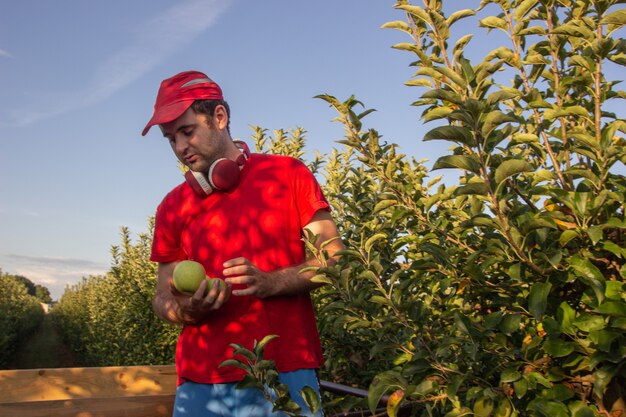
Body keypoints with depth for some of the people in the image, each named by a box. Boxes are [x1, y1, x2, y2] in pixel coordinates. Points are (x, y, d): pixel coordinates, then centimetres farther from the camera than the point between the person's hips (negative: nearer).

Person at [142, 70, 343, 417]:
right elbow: (163, 299, 11)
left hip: (287, 374, -2)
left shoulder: (288, 174, 0)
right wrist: (187, 310, -12)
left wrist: (270, 283, -17)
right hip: (201, 384, 3)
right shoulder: (172, 207, 7)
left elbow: (334, 259, -2)